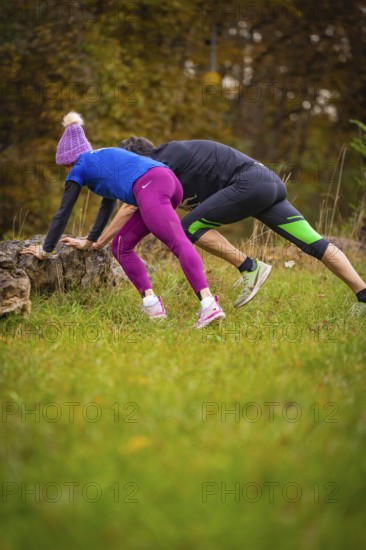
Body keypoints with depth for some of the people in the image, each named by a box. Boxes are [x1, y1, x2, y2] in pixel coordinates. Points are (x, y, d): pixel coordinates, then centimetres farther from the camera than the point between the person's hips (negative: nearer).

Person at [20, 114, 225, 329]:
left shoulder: (80, 167, 16)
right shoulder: (104, 159, 38)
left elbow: (63, 213, 18)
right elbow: (108, 205, 47)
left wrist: (45, 250, 28)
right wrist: (88, 242, 54)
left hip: (150, 187, -8)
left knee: (179, 243, -22)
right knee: (121, 246, 15)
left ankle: (209, 303, -37)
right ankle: (151, 303, 3)